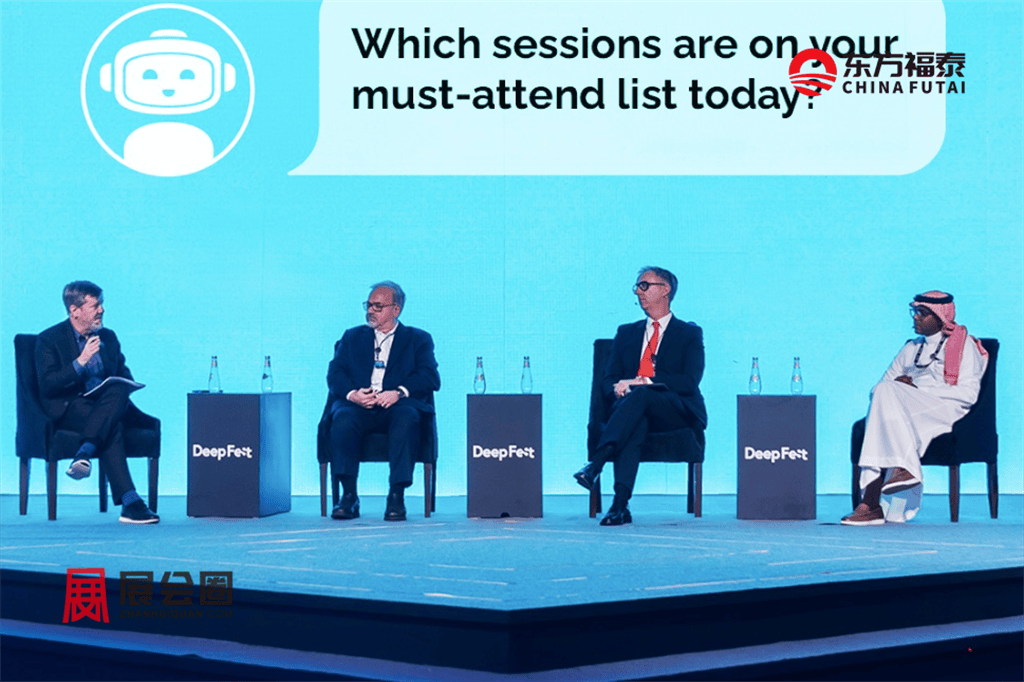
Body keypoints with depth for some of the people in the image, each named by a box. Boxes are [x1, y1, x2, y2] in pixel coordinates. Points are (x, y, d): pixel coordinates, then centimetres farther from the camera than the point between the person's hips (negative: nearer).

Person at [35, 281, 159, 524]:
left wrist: (123, 388, -3)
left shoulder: (108, 337, 20)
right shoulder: (50, 339, 0)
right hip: (68, 407, -5)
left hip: (108, 403, 5)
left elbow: (124, 375, 24)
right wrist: (81, 361, -22)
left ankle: (84, 453, -45)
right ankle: (129, 502, -44)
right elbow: (47, 387, -11)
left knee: (118, 392, -35)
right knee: (113, 426, -36)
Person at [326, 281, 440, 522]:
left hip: (397, 406, -2)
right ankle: (348, 495, -28)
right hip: (359, 405, 2)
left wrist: (398, 393, -17)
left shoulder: (418, 339, 17)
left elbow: (431, 378, 1)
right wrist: (352, 393, -12)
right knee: (343, 419, -33)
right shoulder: (352, 337, 25)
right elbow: (335, 374, 11)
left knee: (406, 418, -36)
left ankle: (397, 495, -33)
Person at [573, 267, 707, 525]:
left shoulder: (690, 334, 10)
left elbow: (689, 382, -5)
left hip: (677, 412, -2)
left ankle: (596, 465, -51)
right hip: (637, 413, 3)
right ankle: (620, 504, -52)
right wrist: (618, 389, -10)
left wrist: (642, 383, -16)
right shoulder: (626, 333, 24)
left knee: (640, 395, -37)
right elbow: (608, 379, 16)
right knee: (635, 422, -37)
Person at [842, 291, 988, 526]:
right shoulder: (911, 349, 29)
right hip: (910, 411, 5)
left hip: (946, 411, -5)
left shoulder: (964, 345, 11)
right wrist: (898, 384, -4)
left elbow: (968, 393, -5)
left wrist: (918, 388, -9)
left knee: (888, 394, -29)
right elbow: (880, 386, 21)